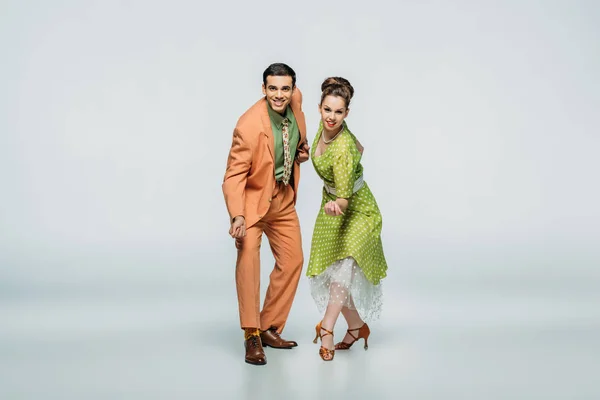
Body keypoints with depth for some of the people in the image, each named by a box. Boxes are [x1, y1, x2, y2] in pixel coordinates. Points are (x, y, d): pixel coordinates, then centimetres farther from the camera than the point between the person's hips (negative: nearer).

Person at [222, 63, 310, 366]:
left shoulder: (295, 102, -9)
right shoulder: (249, 125, -28)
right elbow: (235, 174, -26)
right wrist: (237, 215, -38)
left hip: (284, 199, 7)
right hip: (253, 198, -7)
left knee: (292, 260, 8)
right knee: (248, 256, -22)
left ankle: (270, 328, 21)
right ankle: (252, 336, -12)